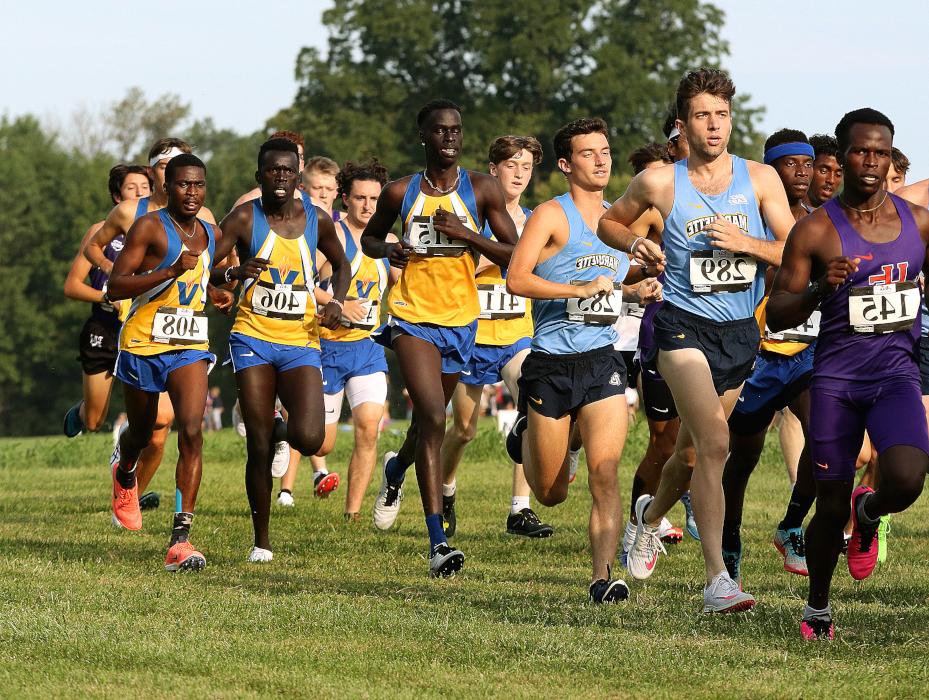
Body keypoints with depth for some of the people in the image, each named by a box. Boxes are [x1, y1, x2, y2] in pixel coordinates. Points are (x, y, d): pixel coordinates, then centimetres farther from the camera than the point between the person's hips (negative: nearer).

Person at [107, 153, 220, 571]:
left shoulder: (211, 235, 9)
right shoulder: (149, 227, -10)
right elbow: (115, 287, -18)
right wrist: (172, 271, -27)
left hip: (191, 346, 3)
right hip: (144, 344, -3)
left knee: (191, 430, -18)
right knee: (141, 434, 16)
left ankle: (181, 539, -23)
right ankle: (124, 471, 56)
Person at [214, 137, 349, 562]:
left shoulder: (317, 221, 4)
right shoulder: (244, 219, -4)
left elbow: (340, 264, 22)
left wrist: (337, 301, 3)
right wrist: (234, 274, -29)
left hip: (301, 343, 2)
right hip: (252, 339, -2)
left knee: (308, 439, -17)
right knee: (259, 448, -4)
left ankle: (283, 431, 22)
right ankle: (261, 541, 10)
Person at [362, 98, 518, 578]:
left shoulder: (482, 189, 0)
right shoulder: (401, 192, 1)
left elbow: (515, 255, -2)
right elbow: (369, 236, 18)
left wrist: (467, 234, -16)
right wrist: (387, 249, -5)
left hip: (460, 318, 3)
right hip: (412, 316, -3)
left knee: (430, 419, 19)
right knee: (433, 417, -19)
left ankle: (397, 469, 56)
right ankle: (437, 542, -22)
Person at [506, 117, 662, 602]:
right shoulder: (552, 215, -6)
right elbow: (516, 279, -17)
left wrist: (638, 292, 9)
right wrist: (579, 289, -23)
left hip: (602, 361, 3)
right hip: (551, 365, -3)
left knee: (605, 475, -15)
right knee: (550, 493, 10)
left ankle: (602, 576, -16)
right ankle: (526, 435, 42)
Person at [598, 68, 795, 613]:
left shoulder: (760, 178, 2)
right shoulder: (659, 182, -2)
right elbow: (610, 222, 16)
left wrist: (746, 243, -17)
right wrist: (637, 245, -5)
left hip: (741, 332, 4)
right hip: (684, 325, -4)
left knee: (694, 451, 18)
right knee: (714, 440, -22)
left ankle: (652, 513, 51)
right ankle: (717, 580, -24)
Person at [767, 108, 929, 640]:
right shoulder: (816, 231, -4)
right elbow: (776, 314, -3)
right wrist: (822, 289, -20)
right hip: (836, 376, -1)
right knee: (831, 505, 0)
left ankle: (869, 514, 14)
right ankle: (817, 607, 25)